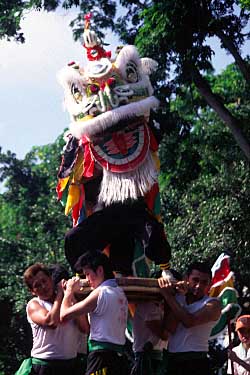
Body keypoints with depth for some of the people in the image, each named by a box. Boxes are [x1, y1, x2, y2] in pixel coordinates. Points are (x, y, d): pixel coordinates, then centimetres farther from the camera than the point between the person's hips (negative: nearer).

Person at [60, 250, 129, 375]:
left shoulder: (101, 292, -11)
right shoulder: (120, 293, 15)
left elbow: (64, 315, -10)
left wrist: (69, 290, 6)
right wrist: (72, 294, 17)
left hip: (102, 356, -9)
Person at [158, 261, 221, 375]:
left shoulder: (212, 304, -2)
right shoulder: (177, 299, 9)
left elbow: (189, 321, -19)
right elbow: (169, 330, -4)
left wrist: (168, 296, -12)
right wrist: (175, 294, -7)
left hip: (196, 363, -5)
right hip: (172, 361, 5)